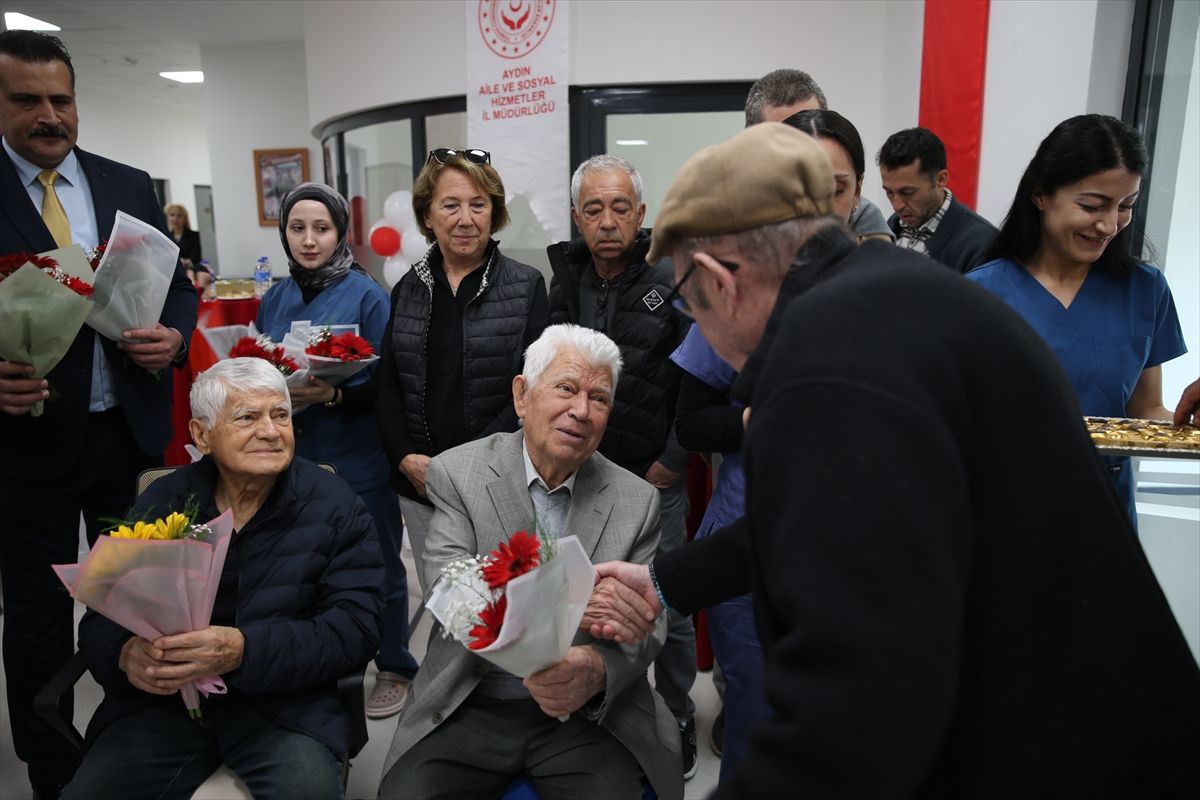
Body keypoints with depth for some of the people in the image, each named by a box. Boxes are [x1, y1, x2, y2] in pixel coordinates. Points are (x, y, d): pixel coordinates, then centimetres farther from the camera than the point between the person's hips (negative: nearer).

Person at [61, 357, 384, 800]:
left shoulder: (334, 506, -5)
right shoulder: (160, 501, 6)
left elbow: (355, 626, -12)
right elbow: (101, 617, 7)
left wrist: (243, 651, -26)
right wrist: (126, 653, -18)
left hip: (287, 701, -3)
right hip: (164, 700, 3)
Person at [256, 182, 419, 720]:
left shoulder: (366, 296, -7)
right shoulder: (273, 300, 7)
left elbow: (383, 382, -10)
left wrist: (333, 396, -25)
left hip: (357, 459, -4)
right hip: (292, 455, 5)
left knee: (377, 566, 7)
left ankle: (395, 669, 25)